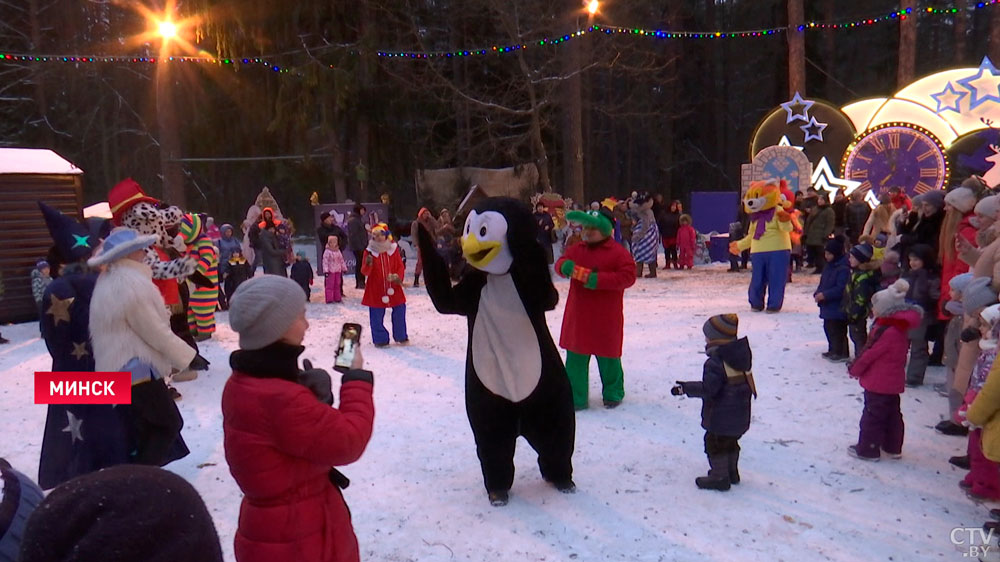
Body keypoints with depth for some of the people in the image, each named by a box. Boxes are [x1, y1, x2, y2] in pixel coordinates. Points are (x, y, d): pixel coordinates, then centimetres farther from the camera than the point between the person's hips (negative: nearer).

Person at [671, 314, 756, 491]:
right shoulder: (741, 356, 2)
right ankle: (731, 472, 37)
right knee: (731, 442, 24)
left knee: (715, 443, 5)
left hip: (721, 416, -9)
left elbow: (708, 389, -26)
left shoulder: (715, 363, -26)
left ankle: (719, 477, 12)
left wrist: (685, 388, -17)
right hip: (739, 414, 9)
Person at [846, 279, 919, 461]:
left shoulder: (888, 332, -24)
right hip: (893, 381, 9)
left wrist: (855, 369, -6)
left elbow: (870, 353, -19)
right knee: (892, 414, 18)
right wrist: (857, 366, 12)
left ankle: (868, 449, 10)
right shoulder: (900, 328, 5)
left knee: (872, 415, 1)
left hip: (878, 382, -9)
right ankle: (893, 447, 30)